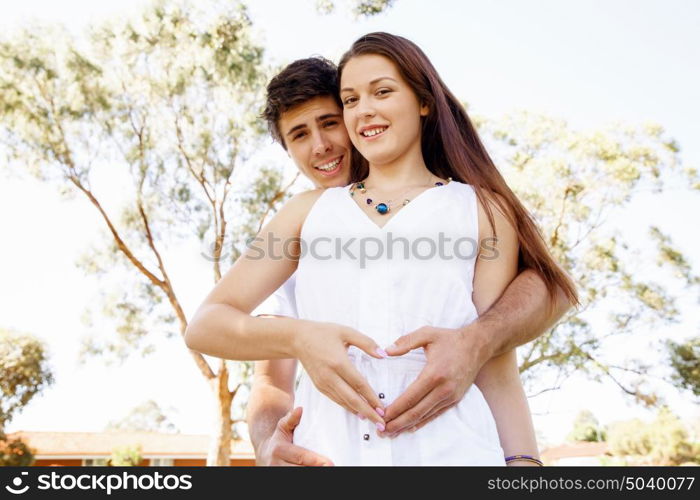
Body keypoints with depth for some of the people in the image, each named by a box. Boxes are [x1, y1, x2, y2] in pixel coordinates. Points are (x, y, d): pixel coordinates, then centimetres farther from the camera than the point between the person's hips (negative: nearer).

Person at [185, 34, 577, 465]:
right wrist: (299, 337, -8)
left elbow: (498, 365, 10)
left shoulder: (480, 209, 14)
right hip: (327, 447, 2)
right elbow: (203, 326, 11)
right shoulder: (311, 210, 18)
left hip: (449, 448, -1)